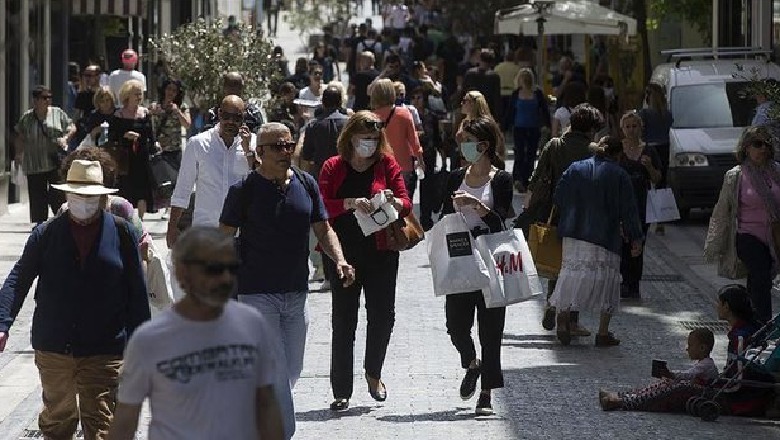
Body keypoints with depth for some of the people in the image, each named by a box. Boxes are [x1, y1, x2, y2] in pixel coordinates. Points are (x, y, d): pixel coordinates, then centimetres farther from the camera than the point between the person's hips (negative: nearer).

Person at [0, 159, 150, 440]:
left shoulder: (121, 233, 0)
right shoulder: (46, 234, 3)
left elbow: (137, 292, 4)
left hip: (105, 351, -2)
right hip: (53, 350, 2)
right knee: (57, 417, 17)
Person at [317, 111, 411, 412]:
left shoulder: (387, 164, 6)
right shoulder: (333, 167, 4)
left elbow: (406, 204, 2)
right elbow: (321, 206, -6)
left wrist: (393, 201, -21)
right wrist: (351, 203, -22)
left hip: (380, 252, 1)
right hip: (344, 252, -1)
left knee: (383, 316, 1)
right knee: (343, 321, 0)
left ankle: (373, 373, 28)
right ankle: (341, 392, 3)